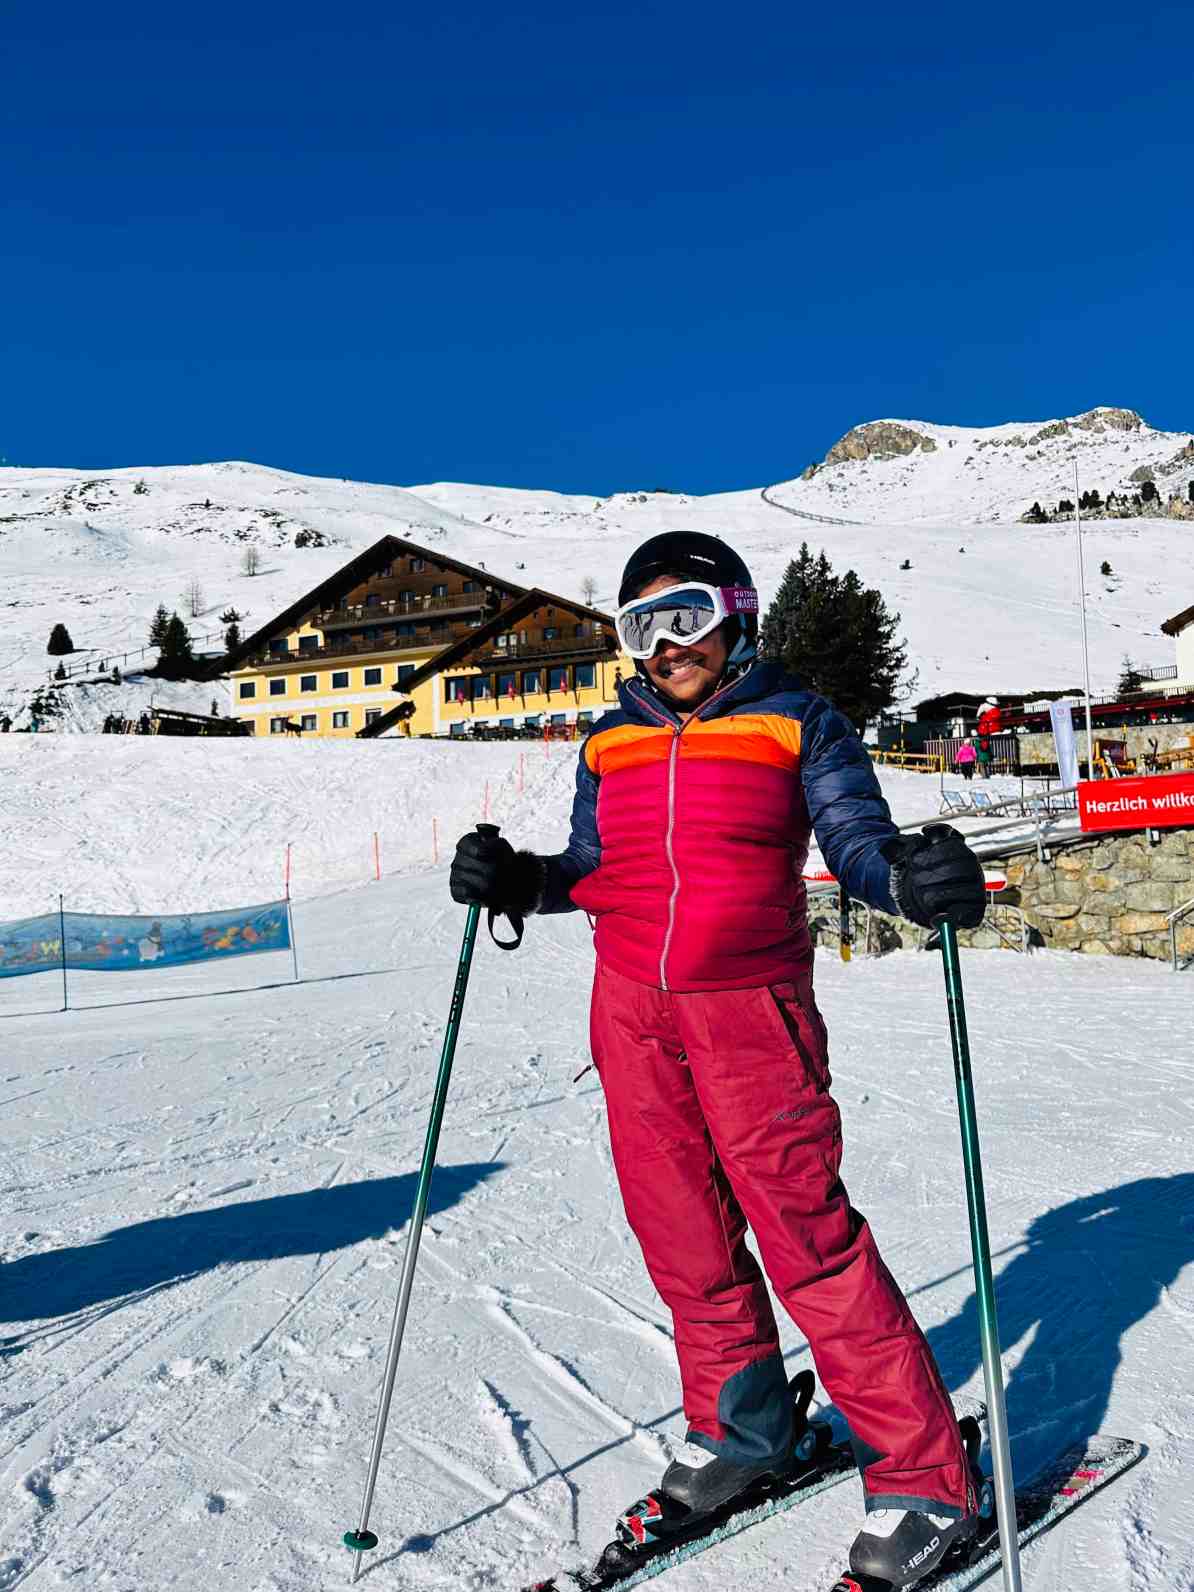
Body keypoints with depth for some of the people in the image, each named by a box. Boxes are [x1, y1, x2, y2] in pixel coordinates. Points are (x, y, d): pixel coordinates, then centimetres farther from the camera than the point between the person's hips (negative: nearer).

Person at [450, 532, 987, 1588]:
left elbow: (858, 841, -6)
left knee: (806, 1234, -5)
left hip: (748, 1007, -4)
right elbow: (590, 869, 16)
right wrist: (517, 883, -2)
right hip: (631, 1013, 4)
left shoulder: (796, 725, 2)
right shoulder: (611, 744, 13)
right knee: (682, 1235, 10)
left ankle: (925, 1478, 10)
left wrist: (910, 874, -27)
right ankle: (742, 1428, 32)